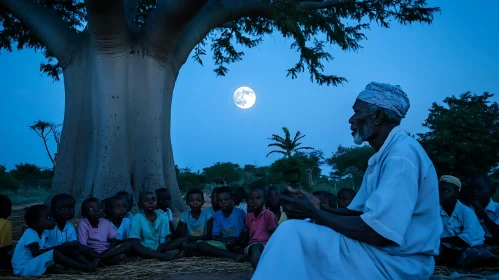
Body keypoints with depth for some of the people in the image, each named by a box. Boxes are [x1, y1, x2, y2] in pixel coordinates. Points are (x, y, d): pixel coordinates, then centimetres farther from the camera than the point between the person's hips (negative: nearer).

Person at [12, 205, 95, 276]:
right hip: (23, 269, -9)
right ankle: (85, 267, -27)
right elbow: (36, 254, -27)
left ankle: (87, 263, -13)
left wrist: (63, 246, -7)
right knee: (54, 254, -28)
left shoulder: (41, 233, 8)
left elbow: (44, 251, 6)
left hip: (31, 265, 9)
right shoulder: (30, 234, -20)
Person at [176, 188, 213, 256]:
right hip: (189, 244, 2)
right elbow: (181, 236, -2)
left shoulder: (207, 215, -3)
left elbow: (209, 236, -8)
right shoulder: (184, 216, 2)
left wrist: (191, 238, -17)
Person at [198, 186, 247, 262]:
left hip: (238, 244, -3)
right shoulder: (217, 215, 6)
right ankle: (233, 255, -36)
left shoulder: (240, 212, -1)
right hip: (223, 243, 3)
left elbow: (246, 231, -2)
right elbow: (215, 235, 4)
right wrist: (225, 239, -18)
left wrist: (238, 240, -21)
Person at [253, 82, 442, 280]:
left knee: (291, 233, -19)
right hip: (380, 253, 10)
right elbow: (356, 213, 16)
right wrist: (318, 208, -2)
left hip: (397, 263, -10)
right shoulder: (385, 156, 15)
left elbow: (377, 232, -25)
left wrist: (315, 213, -15)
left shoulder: (401, 154, -18)